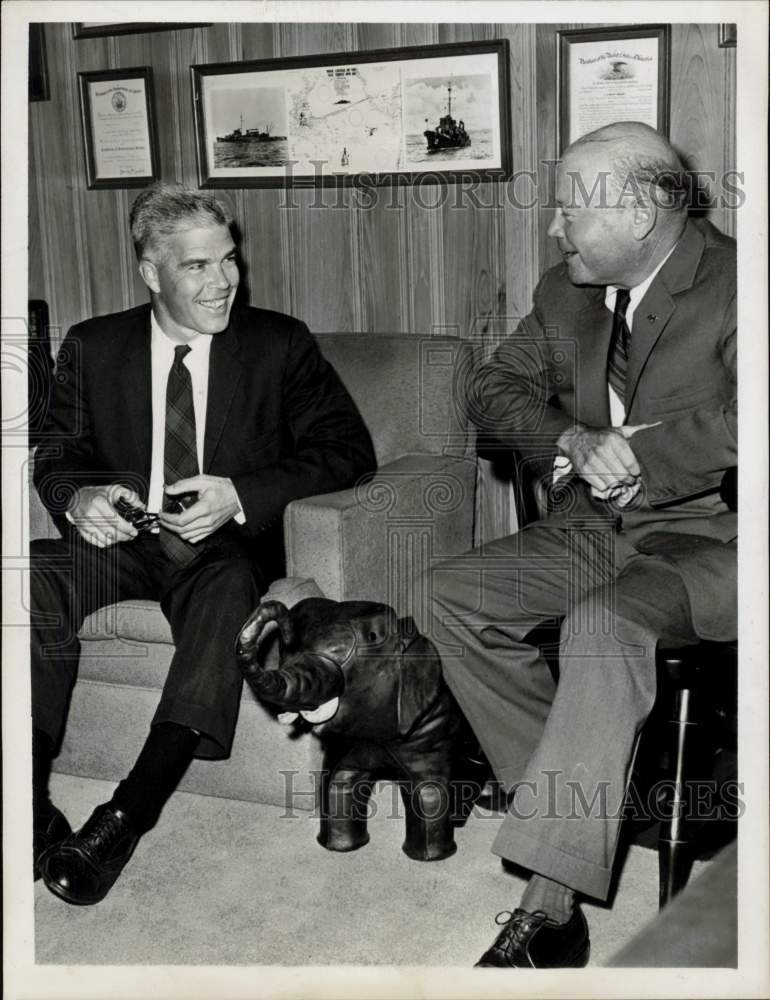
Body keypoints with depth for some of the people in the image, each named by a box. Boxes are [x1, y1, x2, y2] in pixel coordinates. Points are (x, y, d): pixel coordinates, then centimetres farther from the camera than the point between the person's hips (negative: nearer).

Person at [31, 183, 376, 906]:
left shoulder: (279, 344, 5)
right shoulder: (93, 348, 11)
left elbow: (349, 449, -3)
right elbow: (56, 458, 14)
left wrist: (242, 494, -17)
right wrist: (75, 497, -12)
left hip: (223, 546, -2)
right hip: (122, 540, 2)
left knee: (228, 589, -37)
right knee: (33, 581, -29)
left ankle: (125, 817, -37)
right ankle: (32, 815, -25)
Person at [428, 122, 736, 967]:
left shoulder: (731, 285, -12)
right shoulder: (565, 292, 10)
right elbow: (493, 388, 9)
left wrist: (632, 454, -18)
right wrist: (573, 441, -10)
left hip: (710, 536, -7)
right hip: (594, 532, 7)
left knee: (603, 622, -35)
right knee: (453, 593, -11)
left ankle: (549, 904, -31)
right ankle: (577, 795, -4)